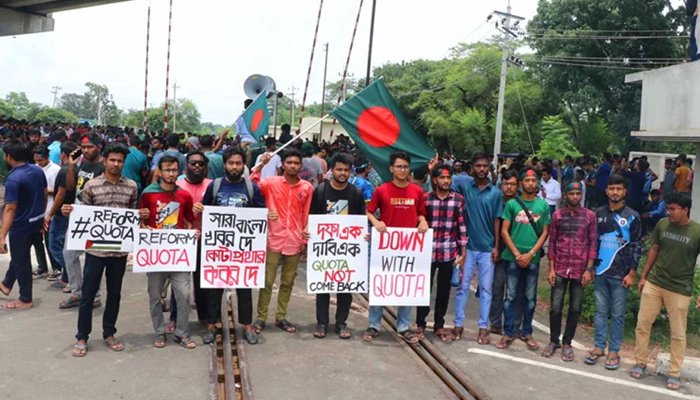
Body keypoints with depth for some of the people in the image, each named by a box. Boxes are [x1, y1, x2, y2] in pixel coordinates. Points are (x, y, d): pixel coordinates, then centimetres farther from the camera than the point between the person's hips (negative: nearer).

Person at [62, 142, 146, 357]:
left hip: (120, 250, 2)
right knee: (88, 293, 6)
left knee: (114, 293, 13)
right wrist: (70, 212, -17)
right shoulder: (91, 185, -3)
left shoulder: (132, 186, 2)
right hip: (95, 248, -2)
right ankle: (82, 337, 21)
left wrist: (142, 215, -11)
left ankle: (109, 333, 29)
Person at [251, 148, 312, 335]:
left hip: (294, 242, 2)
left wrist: (306, 240, 7)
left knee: (288, 282, 12)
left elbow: (307, 216, 7)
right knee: (267, 281, 4)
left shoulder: (307, 187, 3)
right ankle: (261, 317, 17)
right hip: (273, 240, -2)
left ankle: (281, 317, 25)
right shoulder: (271, 182, -2)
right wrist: (260, 165, -21)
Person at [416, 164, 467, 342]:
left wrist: (463, 252, 1)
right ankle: (420, 324, 22)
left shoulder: (459, 199, 2)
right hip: (427, 251, -1)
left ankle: (439, 325, 26)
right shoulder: (425, 198, -2)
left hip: (449, 253, 2)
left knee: (444, 290, 11)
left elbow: (462, 226, 3)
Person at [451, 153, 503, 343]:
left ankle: (483, 327, 15)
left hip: (487, 248, 1)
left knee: (486, 288, 6)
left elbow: (496, 221, 2)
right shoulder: (464, 184, -2)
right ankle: (459, 323, 17)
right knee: (463, 286, 6)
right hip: (467, 245, -1)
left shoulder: (496, 193, 1)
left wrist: (496, 246, -2)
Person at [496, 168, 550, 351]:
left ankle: (526, 332, 22)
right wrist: (517, 253, -8)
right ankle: (508, 333, 12)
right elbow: (504, 231, -1)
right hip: (513, 257, -1)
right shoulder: (512, 204, 0)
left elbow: (545, 232, 3)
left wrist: (531, 254, -8)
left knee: (530, 298, 9)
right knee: (511, 296, 3)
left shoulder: (543, 205, 3)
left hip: (533, 258, 1)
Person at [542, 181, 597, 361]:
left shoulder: (590, 216, 1)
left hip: (580, 270, 0)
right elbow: (552, 242, 5)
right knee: (555, 307, 2)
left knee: (575, 309, 6)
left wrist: (589, 269, -4)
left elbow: (593, 243, 1)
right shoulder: (557, 215, 3)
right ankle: (554, 341, 21)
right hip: (560, 268, 0)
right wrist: (551, 269, 0)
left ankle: (567, 343, 21)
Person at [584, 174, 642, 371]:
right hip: (601, 272, 3)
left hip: (620, 274, -3)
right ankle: (599, 347, 19)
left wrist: (632, 273, -7)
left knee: (617, 314, 5)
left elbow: (637, 247, -3)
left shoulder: (632, 216, -3)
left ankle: (614, 350, 14)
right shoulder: (599, 213, 6)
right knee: (600, 312, 10)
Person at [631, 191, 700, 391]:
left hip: (680, 290, -3)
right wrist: (643, 276, 10)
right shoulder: (662, 224, -1)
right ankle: (640, 363, 24)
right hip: (653, 284, 3)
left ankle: (674, 374, 21)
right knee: (642, 325, 7)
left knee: (678, 334, 7)